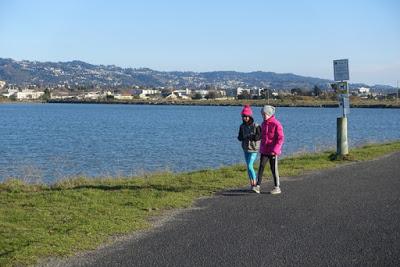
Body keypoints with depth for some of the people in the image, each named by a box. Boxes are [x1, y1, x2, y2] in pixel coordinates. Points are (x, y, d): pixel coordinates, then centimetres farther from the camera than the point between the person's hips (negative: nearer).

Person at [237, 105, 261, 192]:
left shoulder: (256, 126, -13)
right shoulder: (242, 126, 3)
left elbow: (259, 136, -18)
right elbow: (240, 137, 6)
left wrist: (249, 136, -23)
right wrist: (241, 137, -16)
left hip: (254, 149, -6)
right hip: (246, 149, 6)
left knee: (249, 166, -15)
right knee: (249, 166, 11)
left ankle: (254, 184, -5)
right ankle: (252, 183, 22)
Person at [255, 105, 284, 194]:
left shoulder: (276, 124, -12)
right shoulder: (263, 124, 11)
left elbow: (281, 138, -15)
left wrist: (275, 150, -20)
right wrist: (261, 148, 19)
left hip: (273, 151, -6)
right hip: (264, 150, 6)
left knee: (274, 169, 2)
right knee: (261, 167, -5)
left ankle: (277, 188, 13)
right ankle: (258, 186, -8)